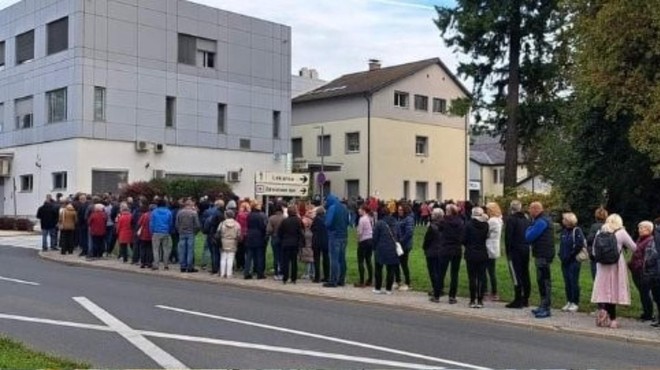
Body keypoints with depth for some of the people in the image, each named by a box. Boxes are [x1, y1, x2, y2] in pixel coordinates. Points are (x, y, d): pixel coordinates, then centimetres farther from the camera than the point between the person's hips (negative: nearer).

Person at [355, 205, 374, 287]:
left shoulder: (362, 219, -13)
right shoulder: (371, 219, 10)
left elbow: (360, 232, -16)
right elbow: (373, 230, 9)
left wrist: (358, 240, -1)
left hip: (364, 241, -8)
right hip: (371, 240, 8)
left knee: (361, 261, -2)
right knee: (368, 261, 12)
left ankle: (361, 282, -4)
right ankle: (369, 281, 14)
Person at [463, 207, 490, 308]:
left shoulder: (469, 224, -9)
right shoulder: (486, 224, -2)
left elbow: (465, 239, -5)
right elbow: (487, 236, 5)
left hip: (471, 254, -2)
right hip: (483, 254, 2)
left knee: (472, 277, 3)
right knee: (482, 277, 6)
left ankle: (473, 300, 4)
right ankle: (480, 300, 6)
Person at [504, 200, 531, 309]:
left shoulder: (511, 219, -11)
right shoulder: (526, 219, 13)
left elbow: (508, 237, -14)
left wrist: (508, 251, -8)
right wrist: (527, 245, 16)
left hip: (515, 250, -8)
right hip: (526, 250, 8)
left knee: (516, 275, -6)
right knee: (525, 274, 12)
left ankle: (518, 301, -6)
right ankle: (525, 299, 18)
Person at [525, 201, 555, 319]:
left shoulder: (541, 222, -16)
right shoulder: (544, 220, 18)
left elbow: (529, 237, -18)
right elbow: (530, 236, 19)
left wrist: (530, 228, 0)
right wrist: (532, 227, 1)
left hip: (543, 255, -11)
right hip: (543, 255, 11)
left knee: (544, 281, -9)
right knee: (542, 280, 15)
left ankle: (546, 309, -8)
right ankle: (543, 306, 22)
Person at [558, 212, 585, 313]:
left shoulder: (577, 231, -11)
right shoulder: (564, 231, 12)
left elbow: (579, 245, -18)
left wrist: (570, 256, -17)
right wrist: (561, 255, 6)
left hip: (574, 261, -7)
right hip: (565, 262, 7)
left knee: (574, 282, -2)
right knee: (567, 283, 10)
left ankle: (575, 303, 6)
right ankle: (569, 302, 18)